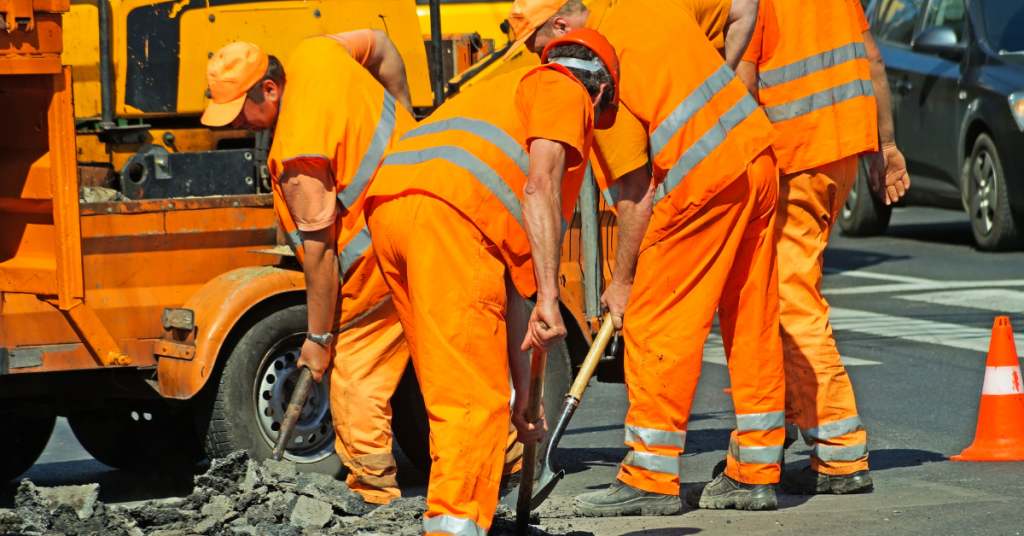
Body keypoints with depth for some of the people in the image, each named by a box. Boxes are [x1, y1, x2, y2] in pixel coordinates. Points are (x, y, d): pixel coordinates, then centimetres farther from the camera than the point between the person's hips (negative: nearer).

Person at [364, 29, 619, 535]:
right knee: (475, 399, -8)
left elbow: (508, 278, 37)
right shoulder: (563, 91, 17)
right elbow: (539, 187, -5)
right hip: (445, 210, -9)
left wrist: (522, 386, 37)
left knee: (453, 397, 18)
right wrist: (548, 296, -10)